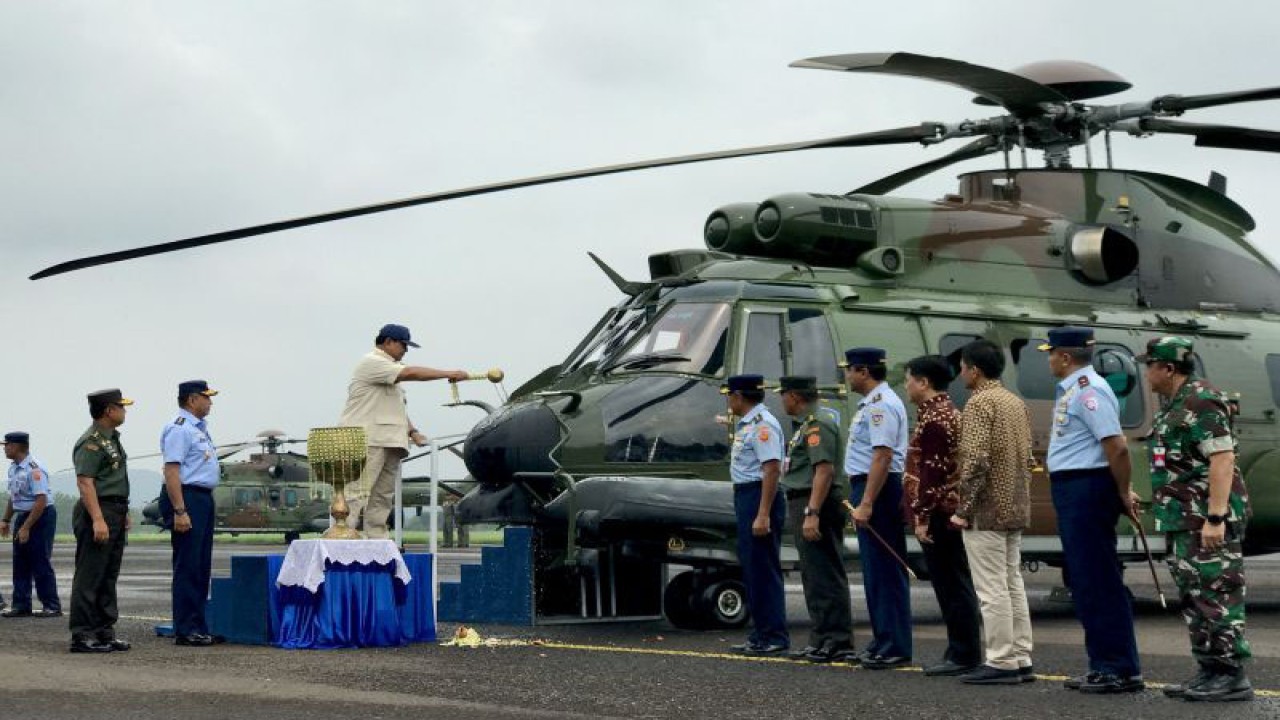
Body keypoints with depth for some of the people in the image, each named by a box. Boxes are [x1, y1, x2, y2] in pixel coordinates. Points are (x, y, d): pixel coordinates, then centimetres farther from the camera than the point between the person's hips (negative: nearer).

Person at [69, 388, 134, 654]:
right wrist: (98, 519, -27)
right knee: (89, 576, -8)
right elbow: (84, 482, -21)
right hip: (98, 512, -10)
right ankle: (82, 636, -7)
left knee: (108, 576, 12)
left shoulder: (112, 438, 18)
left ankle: (105, 632, 16)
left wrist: (123, 513, 24)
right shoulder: (91, 442, -14)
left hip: (115, 514, 10)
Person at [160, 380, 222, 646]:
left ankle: (198, 627, 17)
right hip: (187, 497, -10)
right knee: (187, 566, -9)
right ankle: (185, 630, -7)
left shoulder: (199, 427, 19)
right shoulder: (179, 429, -12)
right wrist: (179, 511, -25)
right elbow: (172, 471, -19)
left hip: (203, 499, 10)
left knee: (201, 566, 12)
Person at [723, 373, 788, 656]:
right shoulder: (745, 424, 16)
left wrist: (763, 515, -26)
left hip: (760, 497, -10)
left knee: (763, 569, -8)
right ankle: (760, 635, 20)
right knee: (751, 568, 13)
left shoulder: (762, 424, -15)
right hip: (745, 496, 10)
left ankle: (775, 637, -4)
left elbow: (772, 469, -22)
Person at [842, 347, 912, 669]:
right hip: (867, 487, 11)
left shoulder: (881, 404, -15)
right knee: (875, 569, 13)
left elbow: (882, 456, -23)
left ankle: (895, 647, -7)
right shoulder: (871, 403, 18)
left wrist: (866, 504, -25)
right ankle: (883, 640, 19)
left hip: (877, 490, -11)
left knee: (884, 570, -9)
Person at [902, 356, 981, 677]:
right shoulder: (948, 412, 18)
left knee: (952, 586, -7)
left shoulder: (933, 418, -14)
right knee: (954, 585, 12)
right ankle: (960, 652, 16)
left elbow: (931, 473, -20)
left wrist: (922, 517, -20)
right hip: (949, 513, 10)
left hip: (938, 515, -10)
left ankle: (964, 656, -4)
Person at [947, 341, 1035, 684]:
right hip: (1016, 509, 9)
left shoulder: (979, 403, -12)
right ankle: (1021, 659, 14)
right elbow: (1028, 458, 17)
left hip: (987, 511, -9)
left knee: (992, 588, -6)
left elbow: (976, 460, -20)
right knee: (1013, 584, 12)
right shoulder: (1016, 402, 14)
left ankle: (1001, 662, -5)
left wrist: (964, 508, -15)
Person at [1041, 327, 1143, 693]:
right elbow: (1110, 447, 20)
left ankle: (1120, 670, -4)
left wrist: (1123, 493, -13)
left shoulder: (1087, 390, -16)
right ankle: (1104, 666, 19)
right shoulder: (1071, 389, 16)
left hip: (1086, 490, -11)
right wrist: (1120, 491, 16)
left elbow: (1117, 446, -21)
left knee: (1097, 583, -8)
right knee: (1084, 581, 13)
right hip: (1073, 491, 11)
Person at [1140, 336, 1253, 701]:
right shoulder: (1174, 404, 18)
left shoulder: (1201, 402, -14)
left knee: (1216, 596, -9)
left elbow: (1223, 459, -21)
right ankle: (1209, 672, 19)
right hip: (1183, 520, 11)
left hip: (1208, 520, -11)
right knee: (1194, 600, 13)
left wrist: (1215, 518, -25)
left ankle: (1232, 677, -6)